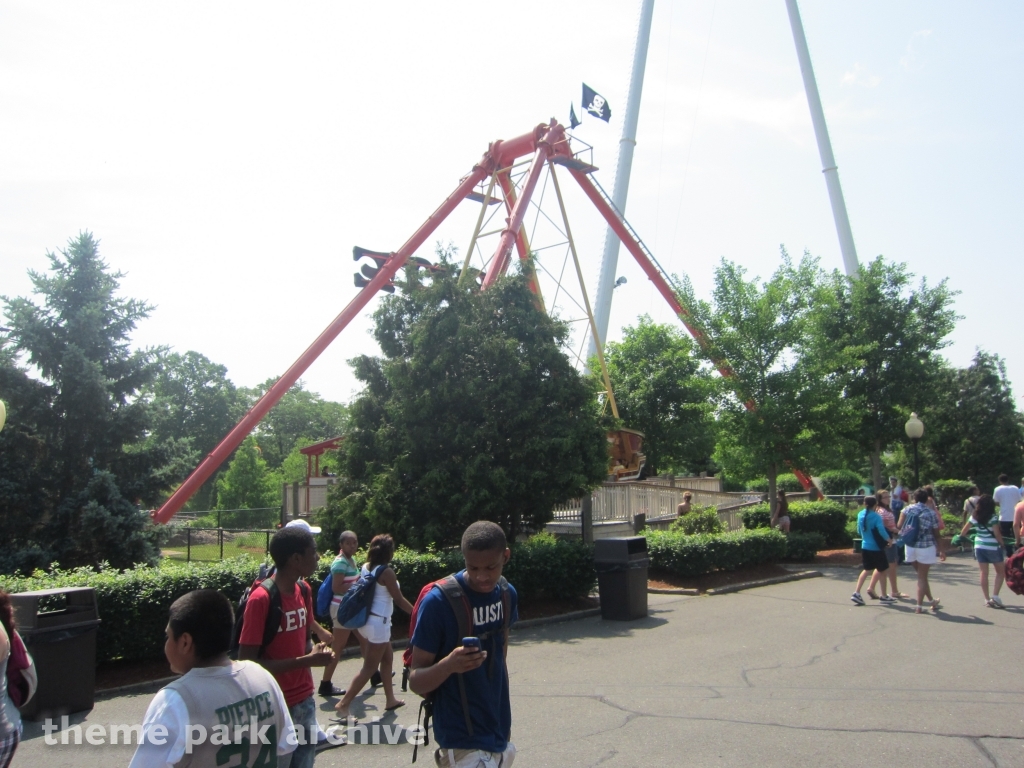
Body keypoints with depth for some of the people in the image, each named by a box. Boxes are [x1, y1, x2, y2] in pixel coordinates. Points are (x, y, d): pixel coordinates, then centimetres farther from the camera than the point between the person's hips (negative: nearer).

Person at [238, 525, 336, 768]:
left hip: (304, 700, 7)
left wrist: (315, 652, -5)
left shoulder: (304, 590, 4)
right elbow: (247, 663, -19)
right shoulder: (261, 599, -19)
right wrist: (307, 660, -23)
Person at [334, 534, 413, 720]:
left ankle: (390, 699, 30)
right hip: (378, 622, -9)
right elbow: (399, 599, -13)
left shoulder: (366, 567, 2)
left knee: (387, 658, 21)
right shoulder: (386, 571, -19)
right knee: (369, 667, 1)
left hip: (366, 620, 9)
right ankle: (344, 704, 2)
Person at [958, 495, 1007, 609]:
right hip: (993, 547, -4)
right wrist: (1002, 543, -1)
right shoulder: (992, 517, -12)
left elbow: (964, 531, 6)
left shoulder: (975, 517, 2)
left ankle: (987, 599, 10)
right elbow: (997, 533, -16)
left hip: (979, 547, 4)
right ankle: (995, 596, 0)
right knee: (1001, 572, 11)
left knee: (983, 573, 7)